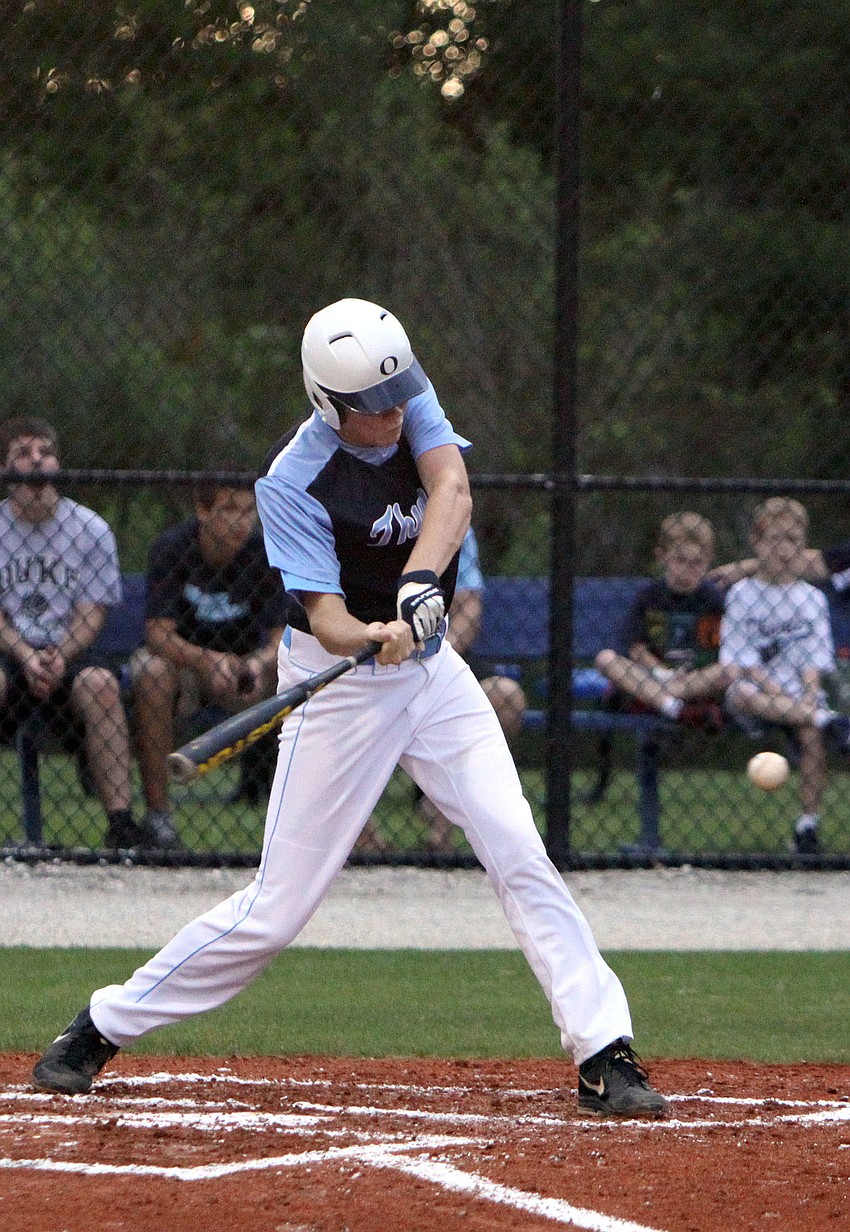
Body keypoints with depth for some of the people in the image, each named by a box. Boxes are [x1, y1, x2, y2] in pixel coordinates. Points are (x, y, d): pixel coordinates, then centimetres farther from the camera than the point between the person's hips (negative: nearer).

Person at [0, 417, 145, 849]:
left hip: (69, 652, 1)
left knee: (99, 683, -31)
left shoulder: (91, 529, 5)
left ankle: (120, 819, -33)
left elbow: (91, 612, 0)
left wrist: (59, 657, -20)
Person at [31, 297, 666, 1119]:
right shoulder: (292, 483, -20)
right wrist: (375, 638, -47)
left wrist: (418, 582, -39)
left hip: (431, 666, 5)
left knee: (521, 858, -7)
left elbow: (451, 490, -22)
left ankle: (604, 1057, -6)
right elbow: (325, 617, -25)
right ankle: (104, 1027, 10)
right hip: (340, 682, -5)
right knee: (280, 906, -4)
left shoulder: (411, 402, -6)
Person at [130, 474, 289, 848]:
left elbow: (281, 634, -14)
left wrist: (261, 662, -38)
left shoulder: (265, 553, -12)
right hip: (182, 660, -2)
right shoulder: (171, 549, -17)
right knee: (152, 671, -35)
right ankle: (157, 814, -31)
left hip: (243, 664, 2)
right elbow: (158, 633, -25)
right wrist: (208, 661, -43)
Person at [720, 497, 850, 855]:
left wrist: (809, 697, -14)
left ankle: (807, 824, -22)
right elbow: (746, 662, -3)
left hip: (800, 695, 1)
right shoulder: (741, 595, 6)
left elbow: (813, 663, 5)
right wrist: (782, 696, -16)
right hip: (758, 690, -1)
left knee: (812, 734, -30)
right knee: (743, 693, -37)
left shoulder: (812, 598, 13)